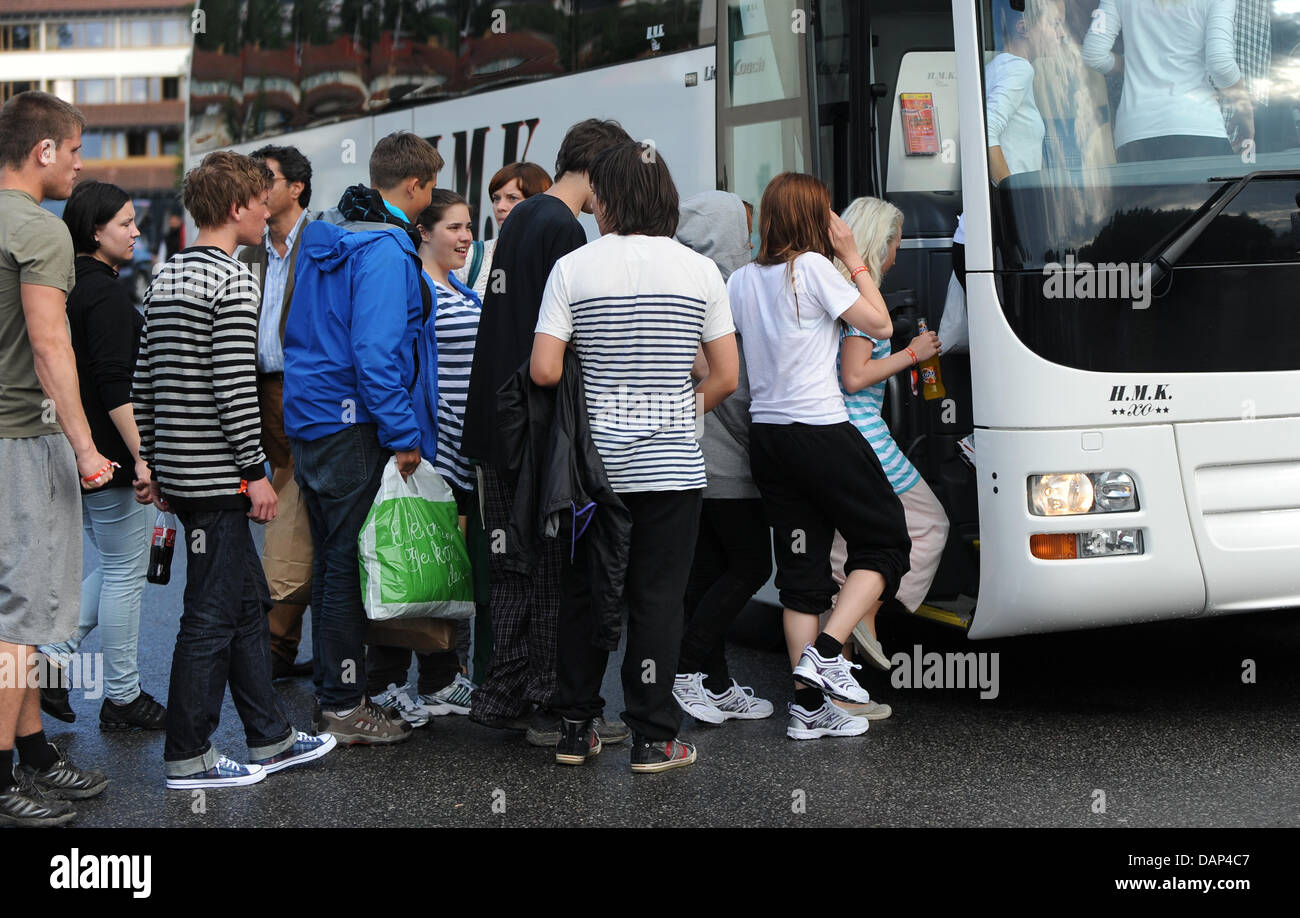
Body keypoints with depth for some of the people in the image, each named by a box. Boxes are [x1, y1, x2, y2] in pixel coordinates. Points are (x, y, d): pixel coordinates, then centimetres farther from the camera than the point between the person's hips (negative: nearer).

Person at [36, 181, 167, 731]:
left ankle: (51, 657, 13)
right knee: (126, 572, 1)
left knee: (117, 567, 19)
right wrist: (143, 458, -25)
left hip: (78, 453, 10)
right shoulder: (106, 294, -17)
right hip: (109, 455, -10)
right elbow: (115, 387, -24)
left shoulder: (72, 287, 13)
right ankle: (122, 698, 10)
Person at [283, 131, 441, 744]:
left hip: (307, 418, 9)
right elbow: (375, 353, -23)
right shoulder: (386, 251, -16)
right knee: (348, 562, -3)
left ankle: (330, 693, 24)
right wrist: (403, 436, -18)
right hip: (351, 424, -9)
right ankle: (344, 706, 3)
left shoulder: (322, 235, 12)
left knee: (331, 560, 16)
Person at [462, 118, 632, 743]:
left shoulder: (521, 218, 15)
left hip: (494, 424, 9)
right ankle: (552, 709, 4)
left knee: (513, 567, 14)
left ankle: (502, 697, 20)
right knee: (556, 572, -2)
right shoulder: (563, 229, -14)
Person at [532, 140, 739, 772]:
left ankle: (575, 730, 18)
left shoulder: (573, 268, -4)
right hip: (671, 461, 0)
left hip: (593, 458, 0)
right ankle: (652, 739, 6)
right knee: (657, 598, 5)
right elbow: (726, 376, -1)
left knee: (582, 593, 12)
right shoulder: (699, 270, 0)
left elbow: (543, 371, -10)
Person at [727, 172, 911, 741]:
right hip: (820, 431, -7)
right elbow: (879, 324, -1)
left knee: (801, 567, 9)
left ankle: (808, 707, 8)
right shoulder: (813, 267, -9)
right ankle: (826, 652, -8)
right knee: (885, 543, 7)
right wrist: (852, 257, 5)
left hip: (765, 434, 7)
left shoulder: (741, 281, 10)